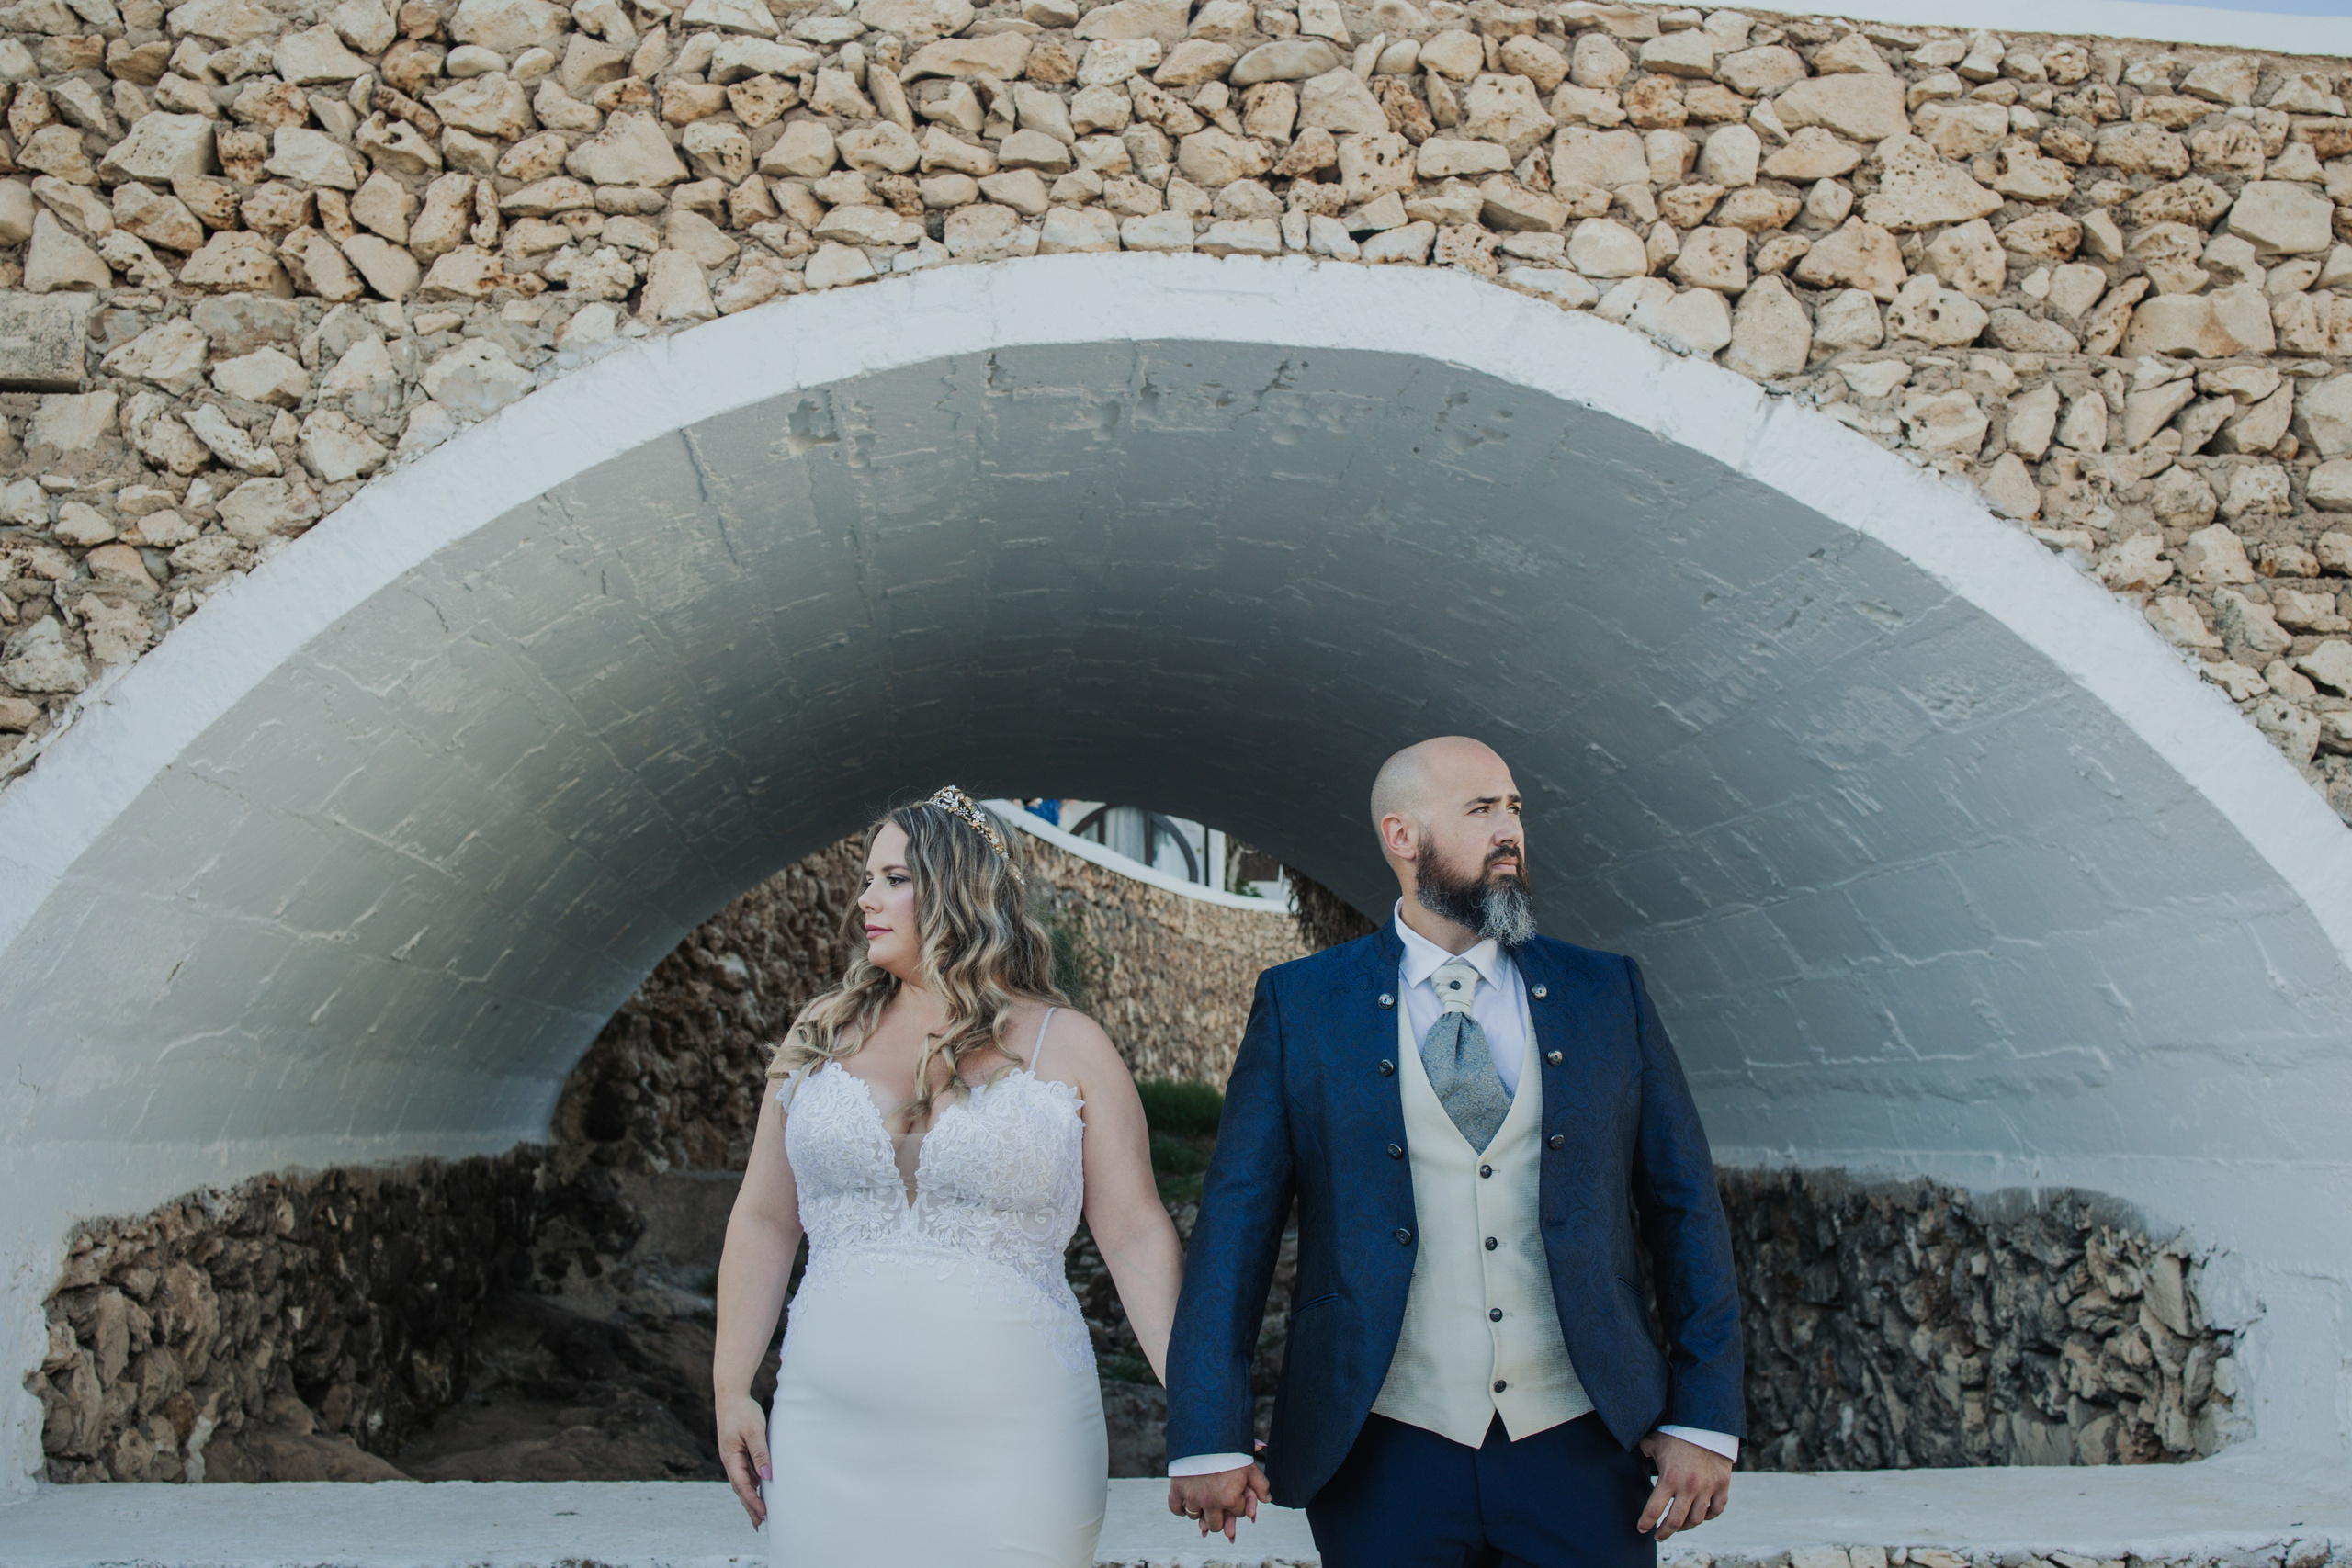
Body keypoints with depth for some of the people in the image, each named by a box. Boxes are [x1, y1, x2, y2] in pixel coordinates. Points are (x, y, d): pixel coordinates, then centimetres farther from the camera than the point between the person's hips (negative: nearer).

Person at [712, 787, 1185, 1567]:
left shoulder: (1066, 1047, 0)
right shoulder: (820, 1037, 8)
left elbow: (1137, 1237, -3)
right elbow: (764, 1220, 10)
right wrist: (731, 1389, 5)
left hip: (1008, 1445, -2)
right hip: (829, 1440, 2)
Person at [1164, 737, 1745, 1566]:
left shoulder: (1606, 992, 4)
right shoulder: (1298, 1003, -1)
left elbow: (1684, 1206, 5)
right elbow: (1236, 1218, -4)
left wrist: (1706, 1418, 1)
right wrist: (1209, 1438, -8)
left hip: (1581, 1447, 2)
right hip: (1382, 1456, -1)